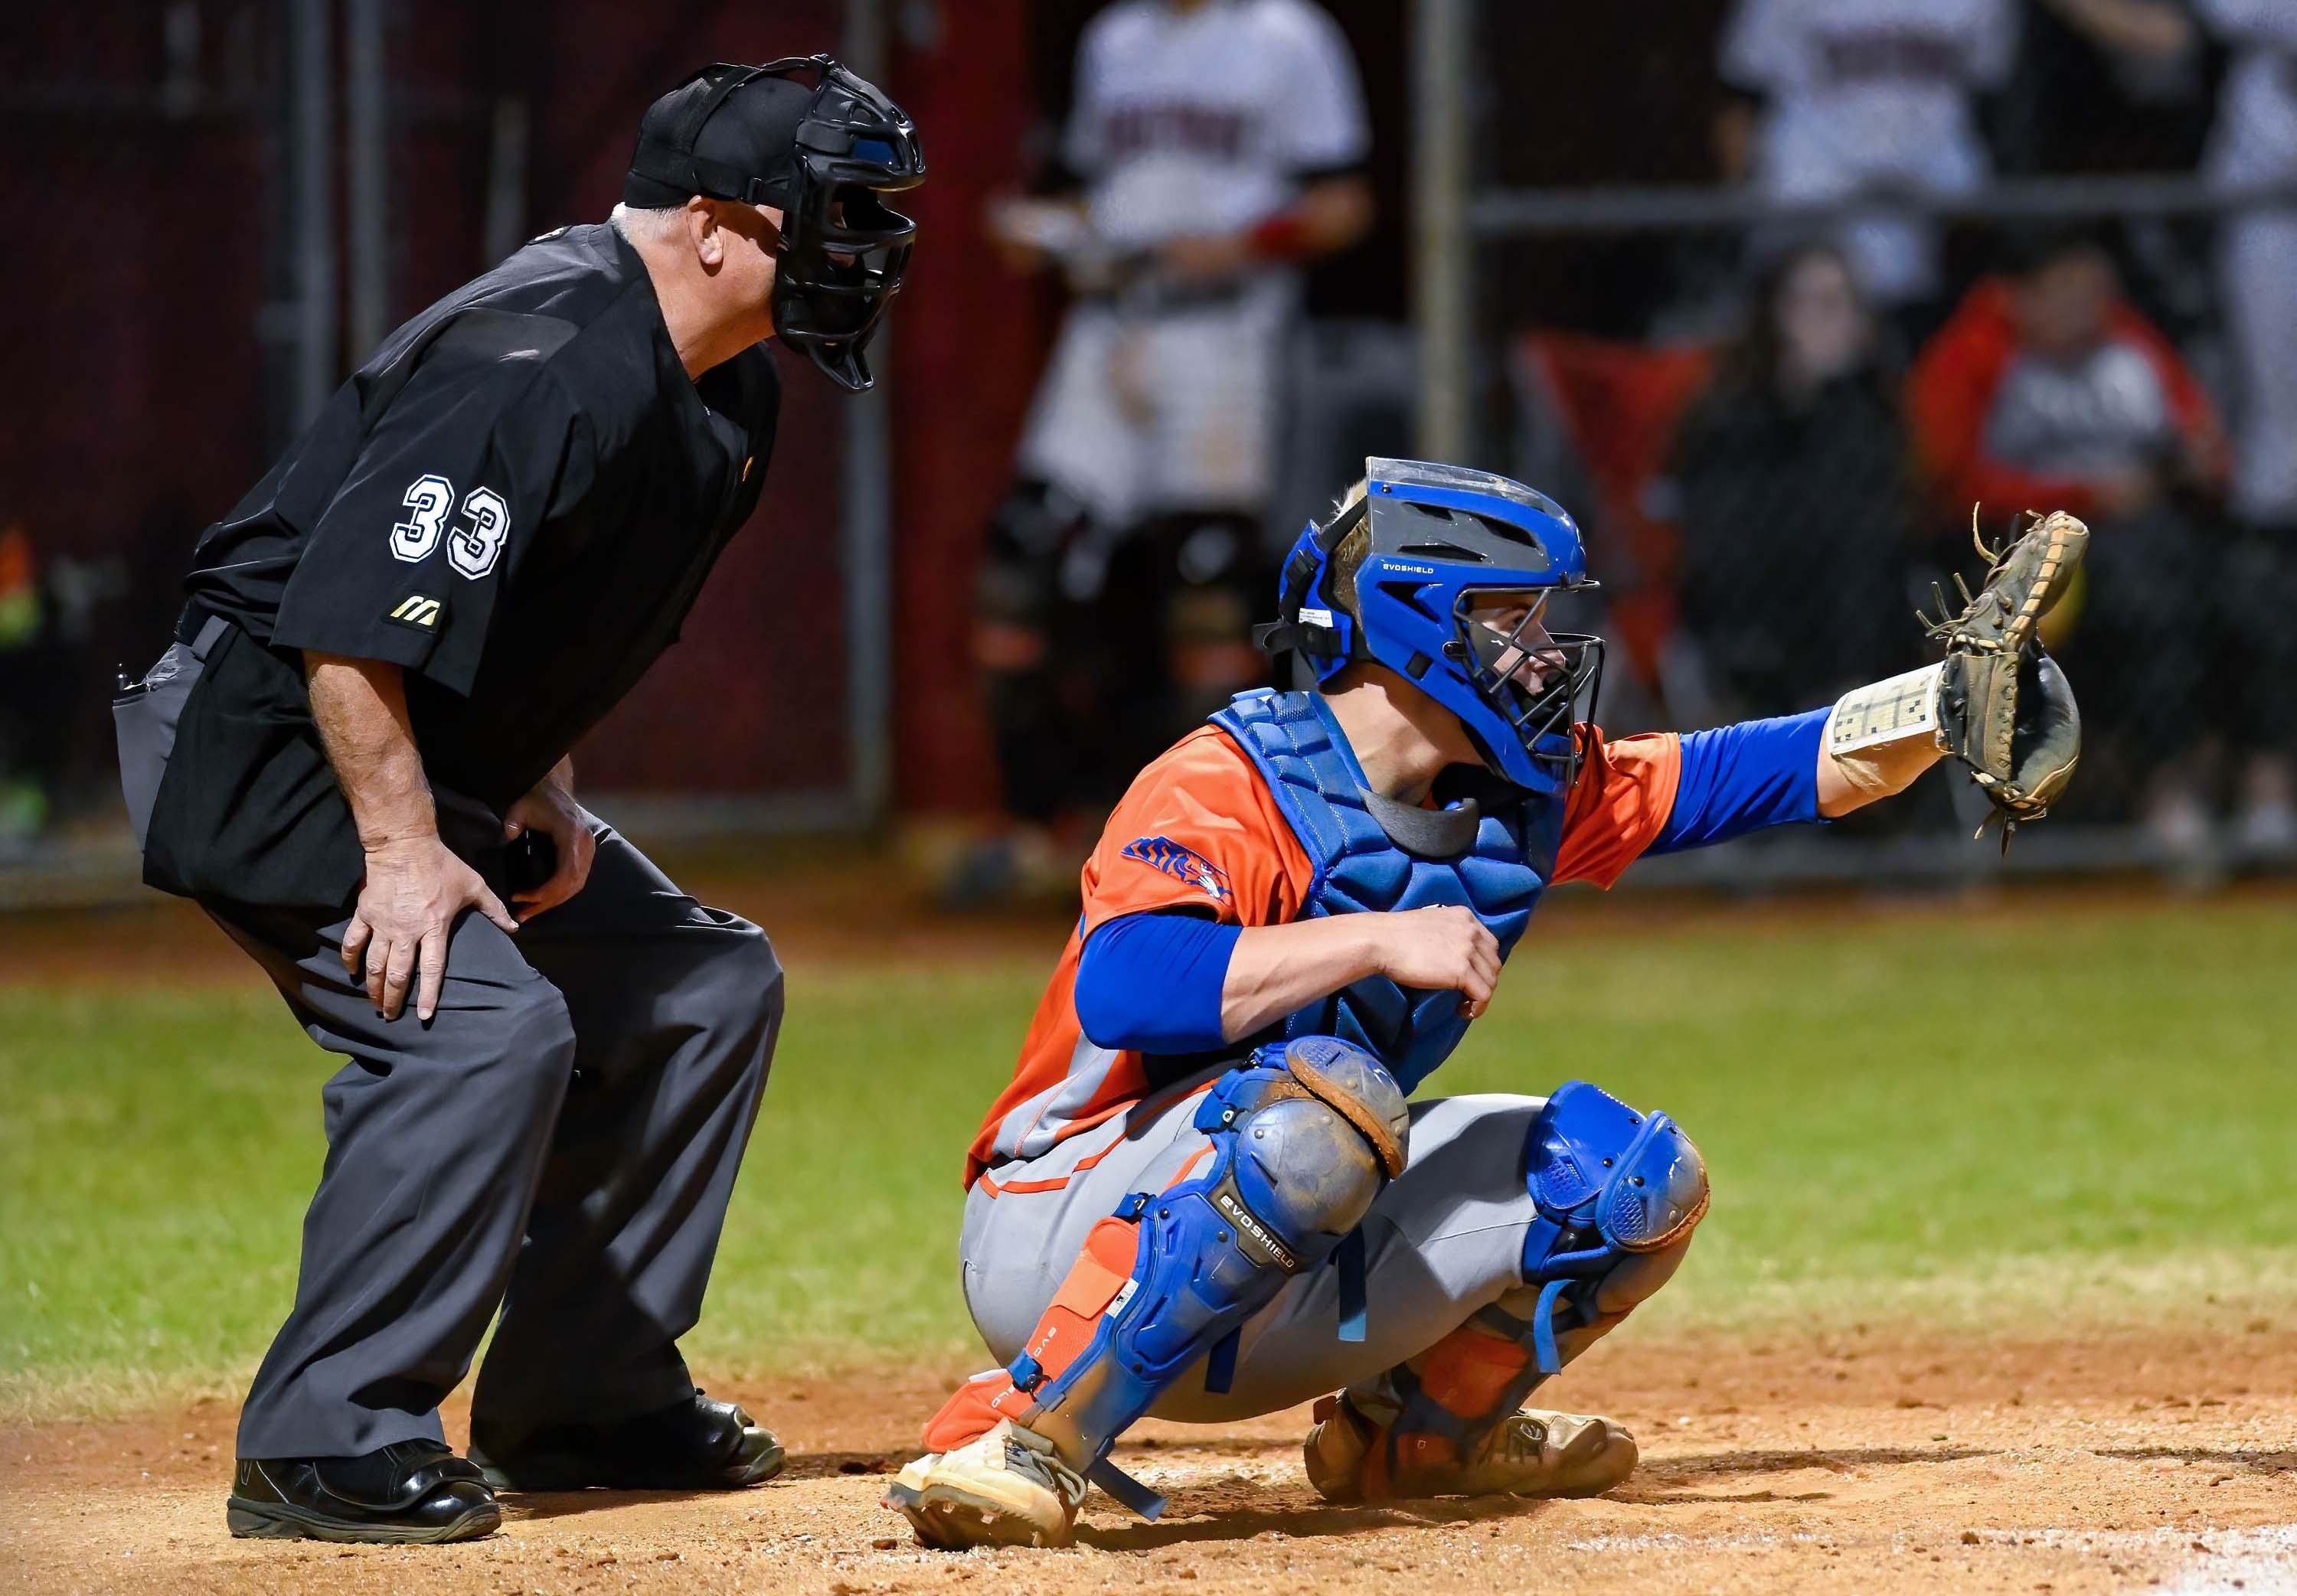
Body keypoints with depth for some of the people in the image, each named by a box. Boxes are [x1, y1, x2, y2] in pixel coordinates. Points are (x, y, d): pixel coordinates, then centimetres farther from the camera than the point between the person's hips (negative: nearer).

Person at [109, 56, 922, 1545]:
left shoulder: (726, 392, 6)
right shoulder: (540, 362, -27)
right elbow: (350, 613, -31)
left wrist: (542, 793, 7)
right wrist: (402, 849, -30)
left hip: (442, 765, 11)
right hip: (263, 742, -11)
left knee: (707, 981, 11)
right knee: (486, 1021, -26)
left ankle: (581, 1400, 17)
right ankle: (325, 1446, -18)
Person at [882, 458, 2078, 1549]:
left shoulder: (1521, 794, 5)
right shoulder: (1225, 788, -19)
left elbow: (1765, 771, 10)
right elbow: (1119, 989, -36)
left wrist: (1961, 696, 0)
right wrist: (1379, 940, -35)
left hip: (1279, 1299, 8)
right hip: (1060, 1238, -8)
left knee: (1633, 1177, 2)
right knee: (1331, 1100, -37)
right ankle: (1027, 1437, -33)